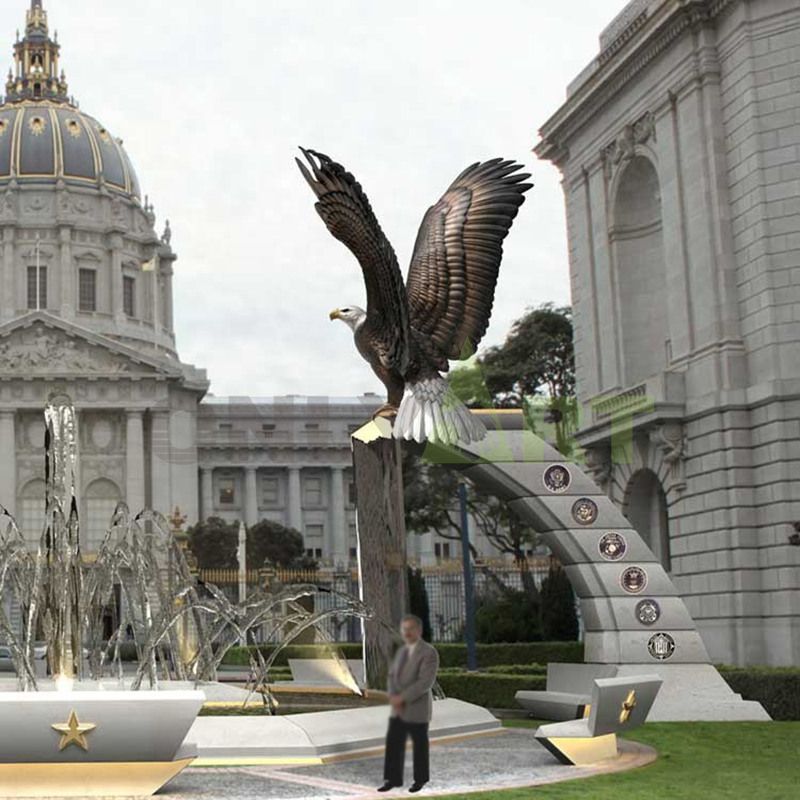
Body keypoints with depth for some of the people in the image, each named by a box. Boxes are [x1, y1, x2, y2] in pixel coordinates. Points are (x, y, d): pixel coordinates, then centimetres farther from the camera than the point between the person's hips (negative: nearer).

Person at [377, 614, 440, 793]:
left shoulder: (429, 652, -14)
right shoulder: (401, 651, 12)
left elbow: (425, 682, -22)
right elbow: (392, 676, 10)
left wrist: (402, 697, -21)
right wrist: (393, 697, -8)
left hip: (417, 708, -6)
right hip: (398, 708, 7)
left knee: (419, 745, 7)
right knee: (393, 743, 3)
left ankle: (420, 779, 22)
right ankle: (392, 779, 11)